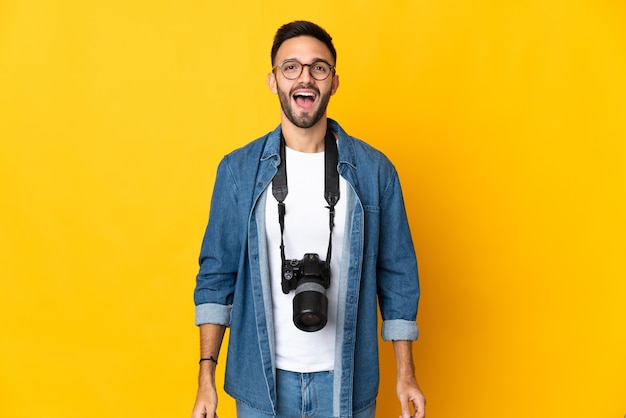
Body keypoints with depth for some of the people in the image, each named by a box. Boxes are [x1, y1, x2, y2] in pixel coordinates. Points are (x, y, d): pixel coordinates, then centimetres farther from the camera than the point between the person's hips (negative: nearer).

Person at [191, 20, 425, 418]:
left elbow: (397, 274, 1)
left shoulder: (374, 170, -4)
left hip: (346, 380, 0)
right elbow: (217, 274, 0)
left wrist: (406, 374, 2)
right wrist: (206, 377, -4)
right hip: (262, 379, 0)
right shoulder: (238, 169, -4)